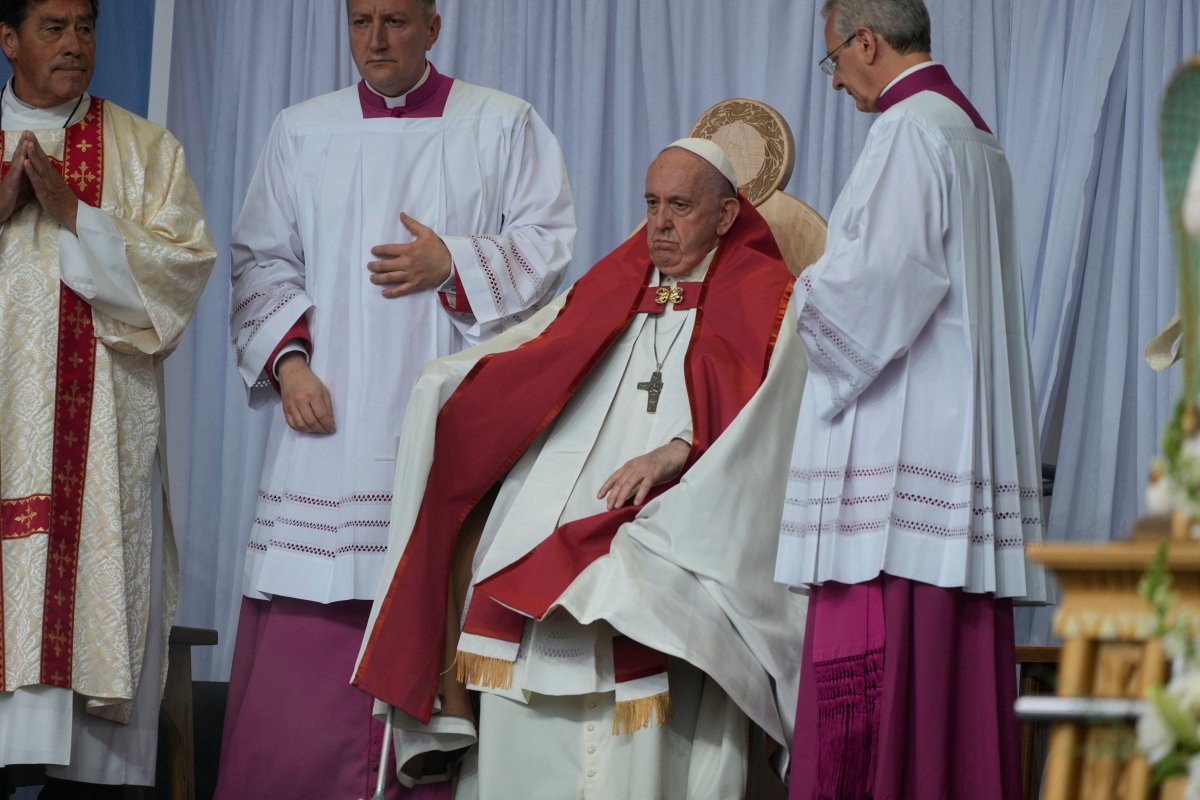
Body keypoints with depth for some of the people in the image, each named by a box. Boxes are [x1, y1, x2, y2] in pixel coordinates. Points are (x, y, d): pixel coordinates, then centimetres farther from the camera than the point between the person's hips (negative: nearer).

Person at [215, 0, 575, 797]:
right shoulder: (302, 132, 13)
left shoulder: (503, 125, 7)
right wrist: (288, 359, -5)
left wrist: (453, 263, -10)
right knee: (305, 638, -4)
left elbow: (549, 242, 4)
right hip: (331, 418, 2)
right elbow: (262, 260, 10)